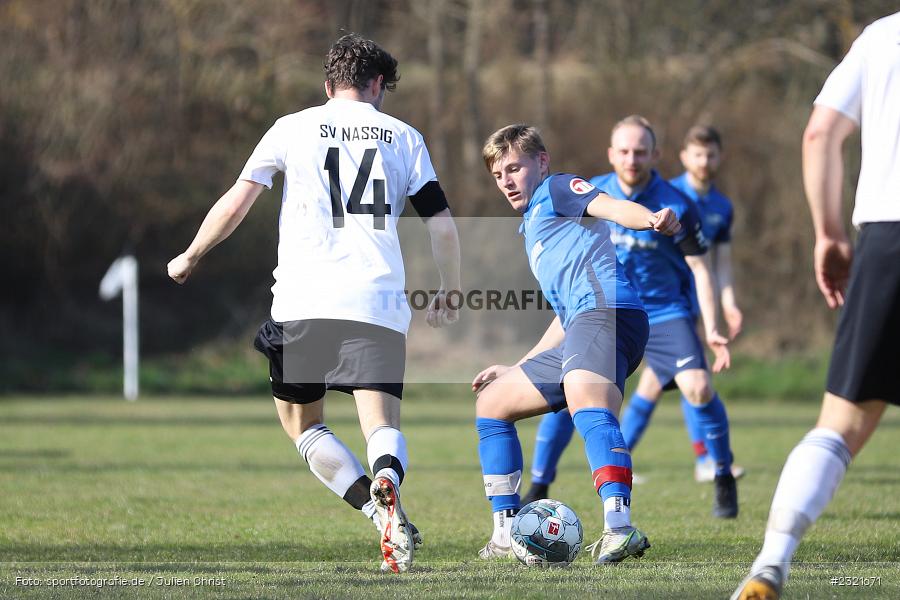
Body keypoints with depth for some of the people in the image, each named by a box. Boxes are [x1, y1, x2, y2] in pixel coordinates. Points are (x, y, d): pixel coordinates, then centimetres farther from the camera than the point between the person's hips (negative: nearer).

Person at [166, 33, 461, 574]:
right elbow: (443, 225, 10)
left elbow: (236, 203, 9)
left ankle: (378, 509, -11)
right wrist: (450, 294, 25)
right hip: (378, 302, 0)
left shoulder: (293, 128, 11)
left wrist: (190, 257, 24)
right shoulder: (404, 137, 14)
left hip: (302, 302, 0)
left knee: (302, 422, 14)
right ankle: (387, 482, -42)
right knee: (383, 426, -5)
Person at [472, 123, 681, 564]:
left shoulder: (555, 190, 11)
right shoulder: (533, 229, 36)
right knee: (491, 403, 21)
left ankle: (619, 529, -57)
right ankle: (506, 535, 20)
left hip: (607, 311, -10)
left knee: (584, 399, -37)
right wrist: (516, 369, 45)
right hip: (579, 326, 10)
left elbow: (608, 206, -11)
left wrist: (653, 219, -34)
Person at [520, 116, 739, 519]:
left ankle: (725, 481, 0)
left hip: (665, 311, -3)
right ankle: (537, 491, 1)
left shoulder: (675, 207, -14)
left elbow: (700, 269, -11)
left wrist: (711, 330, -18)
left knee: (698, 387, -21)